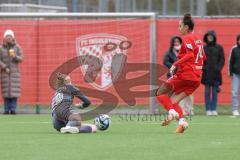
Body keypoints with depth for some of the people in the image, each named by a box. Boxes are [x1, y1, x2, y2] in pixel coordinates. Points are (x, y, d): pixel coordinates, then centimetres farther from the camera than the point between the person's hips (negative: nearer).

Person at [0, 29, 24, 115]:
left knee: (14, 90, -6)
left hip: (15, 72, 0)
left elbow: (21, 59, -3)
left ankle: (13, 109, -4)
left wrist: (15, 56, -23)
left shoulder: (17, 47, 0)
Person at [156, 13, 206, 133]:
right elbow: (203, 57, 25)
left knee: (161, 93, 3)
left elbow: (190, 55, -22)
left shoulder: (187, 39, -8)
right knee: (173, 100, 14)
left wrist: (176, 64, -20)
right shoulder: (197, 39, 18)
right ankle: (181, 121, -7)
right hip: (197, 78, 8)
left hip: (185, 74, -8)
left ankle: (171, 111, -20)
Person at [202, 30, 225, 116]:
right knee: (207, 92, 0)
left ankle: (214, 109, 5)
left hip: (215, 73, 0)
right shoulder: (203, 48, 6)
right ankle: (208, 110, 2)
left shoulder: (219, 47, 5)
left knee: (215, 92, 1)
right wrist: (202, 67, -8)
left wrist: (218, 68, -8)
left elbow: (222, 59, 3)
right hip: (206, 73, 0)